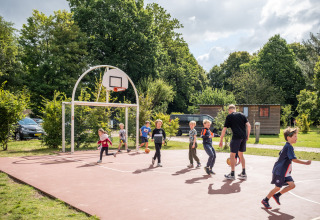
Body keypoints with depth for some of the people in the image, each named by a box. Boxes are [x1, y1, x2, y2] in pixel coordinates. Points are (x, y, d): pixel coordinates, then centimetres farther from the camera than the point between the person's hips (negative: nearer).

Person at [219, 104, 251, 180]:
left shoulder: (229, 116, 3)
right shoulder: (242, 115, 14)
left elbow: (224, 129, 1)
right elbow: (249, 126, 6)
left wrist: (221, 140, 7)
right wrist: (248, 135, 17)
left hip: (236, 137, -5)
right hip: (244, 137, 5)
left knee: (232, 155, 4)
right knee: (241, 154, 18)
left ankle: (232, 174, 7)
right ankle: (243, 173, 21)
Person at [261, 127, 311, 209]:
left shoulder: (287, 146, 10)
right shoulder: (289, 147, -20)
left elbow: (280, 154, 21)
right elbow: (294, 159, -25)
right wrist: (305, 163, -20)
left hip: (285, 172, 9)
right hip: (279, 172, -9)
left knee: (292, 185, 4)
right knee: (278, 187, 0)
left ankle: (277, 195, 15)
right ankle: (265, 200, 15)